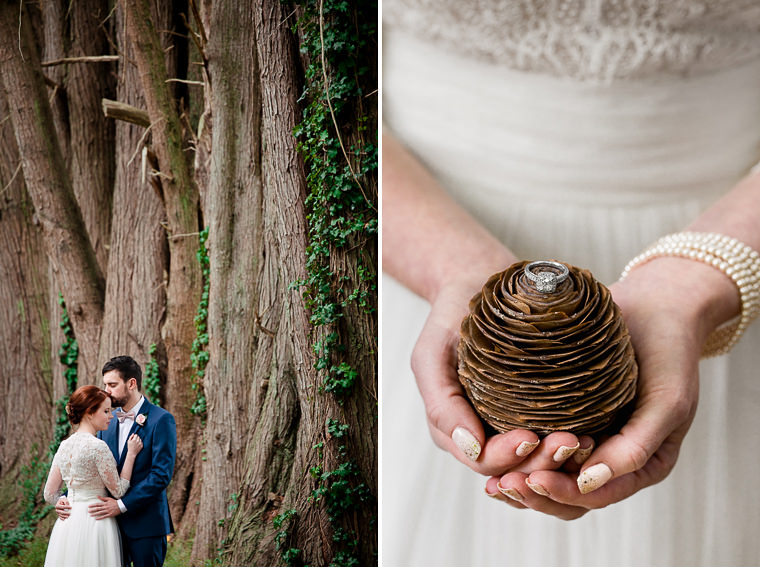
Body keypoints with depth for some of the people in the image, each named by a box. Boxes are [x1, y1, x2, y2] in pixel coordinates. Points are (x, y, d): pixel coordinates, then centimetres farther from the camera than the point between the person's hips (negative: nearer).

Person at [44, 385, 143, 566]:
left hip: (67, 524, 8)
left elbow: (50, 495, 11)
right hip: (94, 523, -8)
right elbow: (118, 490, -9)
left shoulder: (64, 445, 6)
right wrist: (131, 454, -6)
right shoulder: (98, 446, -16)